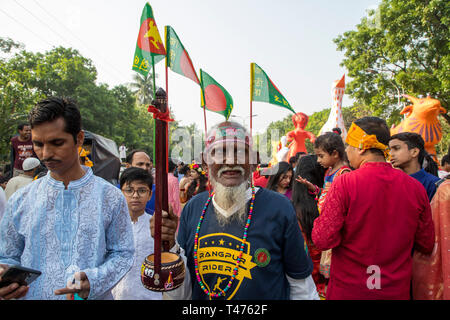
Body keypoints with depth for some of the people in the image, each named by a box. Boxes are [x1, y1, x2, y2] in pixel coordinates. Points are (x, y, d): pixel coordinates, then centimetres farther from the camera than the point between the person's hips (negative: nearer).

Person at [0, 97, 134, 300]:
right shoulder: (21, 200, -2)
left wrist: (93, 281, -21)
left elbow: (122, 253, -6)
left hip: (95, 297, -2)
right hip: (33, 295, 2)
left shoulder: (111, 197, -9)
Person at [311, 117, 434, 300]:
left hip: (348, 290, -3)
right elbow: (426, 245, 3)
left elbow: (322, 240, -20)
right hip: (397, 291, 4)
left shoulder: (344, 183, -20)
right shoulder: (416, 187, -7)